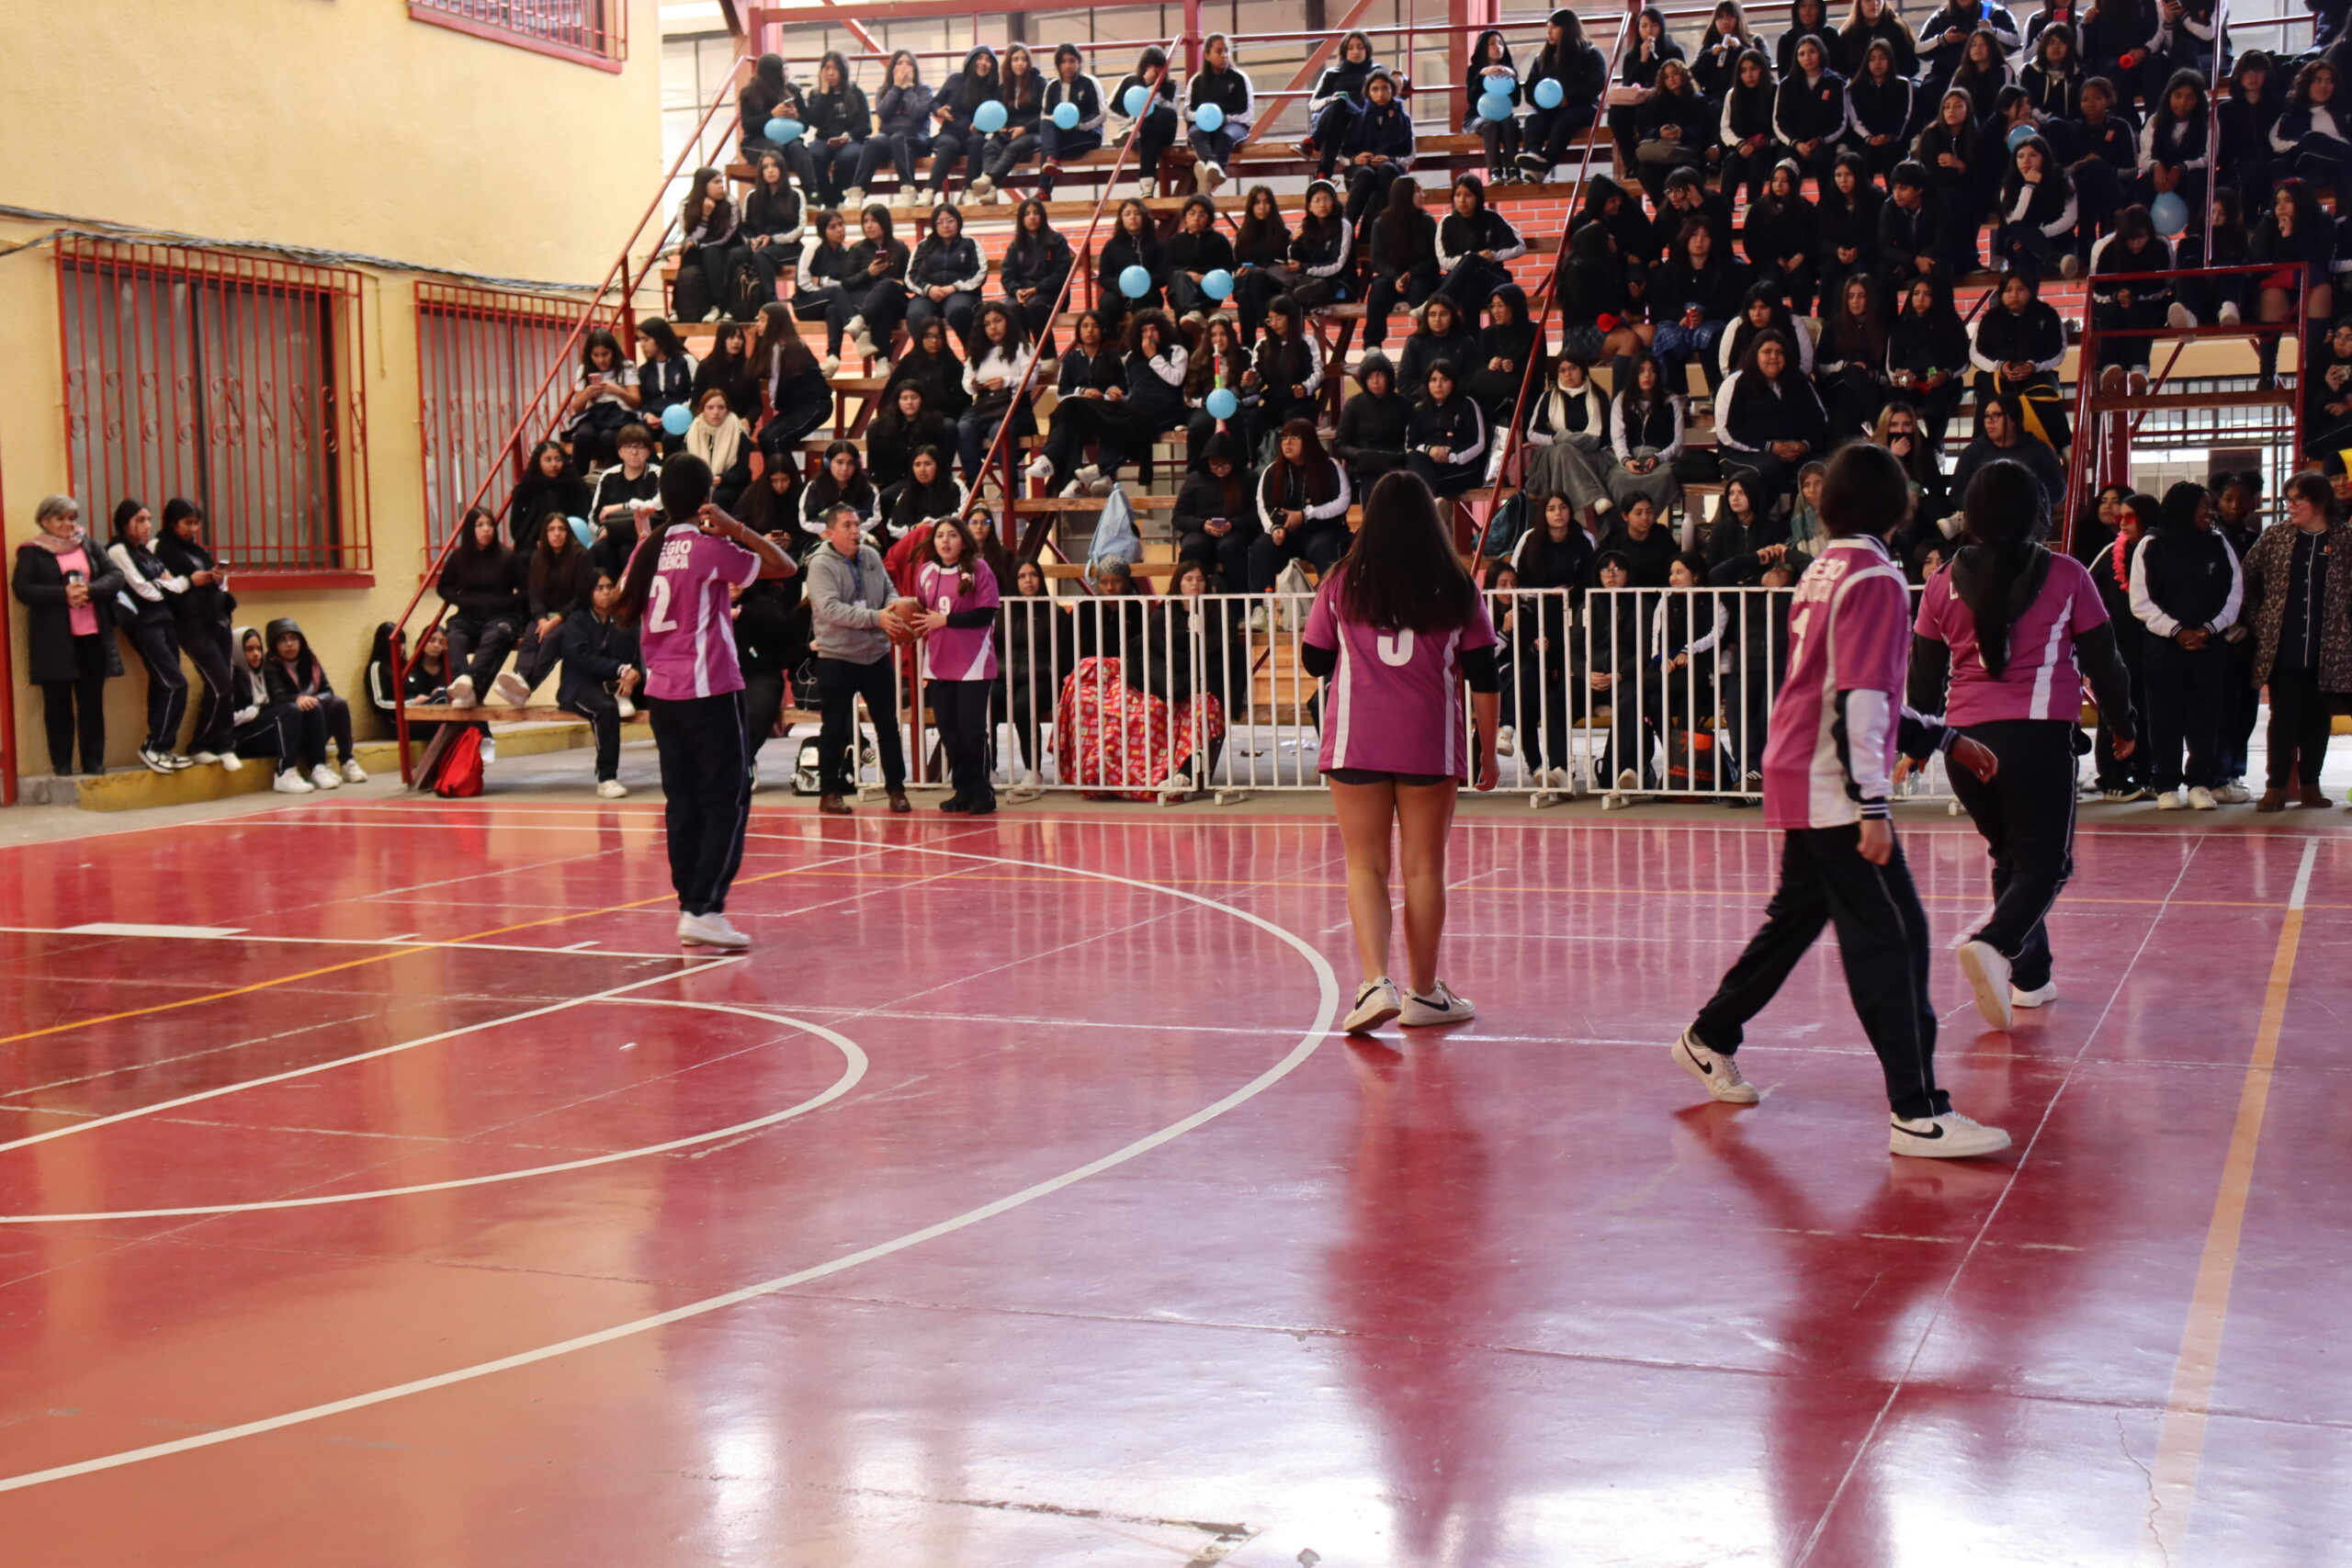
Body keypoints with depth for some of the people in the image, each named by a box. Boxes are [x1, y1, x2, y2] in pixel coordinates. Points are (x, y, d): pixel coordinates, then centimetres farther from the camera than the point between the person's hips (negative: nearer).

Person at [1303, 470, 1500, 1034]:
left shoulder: (1342, 584, -1)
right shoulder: (1456, 590, 1)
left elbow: (1314, 660, 9)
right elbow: (1483, 678, 2)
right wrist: (1487, 752, 9)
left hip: (1355, 741, 0)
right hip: (1431, 745, 0)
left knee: (1365, 865, 4)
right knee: (1424, 867, 9)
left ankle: (1376, 982, -13)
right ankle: (1423, 992, 18)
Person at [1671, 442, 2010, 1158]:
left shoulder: (1824, 570, 13)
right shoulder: (1873, 578, -14)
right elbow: (1858, 701, -21)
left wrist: (1943, 740, 22)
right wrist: (1872, 807, -23)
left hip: (1798, 779, 9)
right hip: (1836, 789, -9)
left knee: (1796, 916, 21)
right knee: (1893, 938, -10)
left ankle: (1710, 1038, 34)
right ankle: (1917, 1114, -12)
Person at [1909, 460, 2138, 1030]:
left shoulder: (1943, 583, 7)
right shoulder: (2066, 577, 1)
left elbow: (1924, 672, 12)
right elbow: (2102, 659, 7)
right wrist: (2123, 724, 21)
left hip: (1966, 740, 4)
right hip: (2039, 735, -4)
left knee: (2011, 857, 20)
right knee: (2045, 864, -1)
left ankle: (2030, 977, 21)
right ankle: (1994, 943, -28)